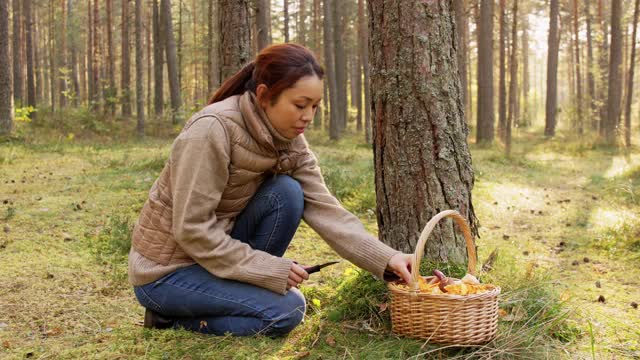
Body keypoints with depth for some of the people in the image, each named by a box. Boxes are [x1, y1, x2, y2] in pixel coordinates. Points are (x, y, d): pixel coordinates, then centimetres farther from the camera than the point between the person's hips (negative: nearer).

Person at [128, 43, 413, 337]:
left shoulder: (290, 141, -4)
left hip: (216, 250, 7)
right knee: (286, 311, -17)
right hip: (165, 269, -7)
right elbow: (191, 228, -26)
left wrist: (387, 258, -22)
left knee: (287, 193, -14)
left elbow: (325, 210, -10)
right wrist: (271, 269, -23)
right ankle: (171, 315, 0)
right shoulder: (212, 129, -26)